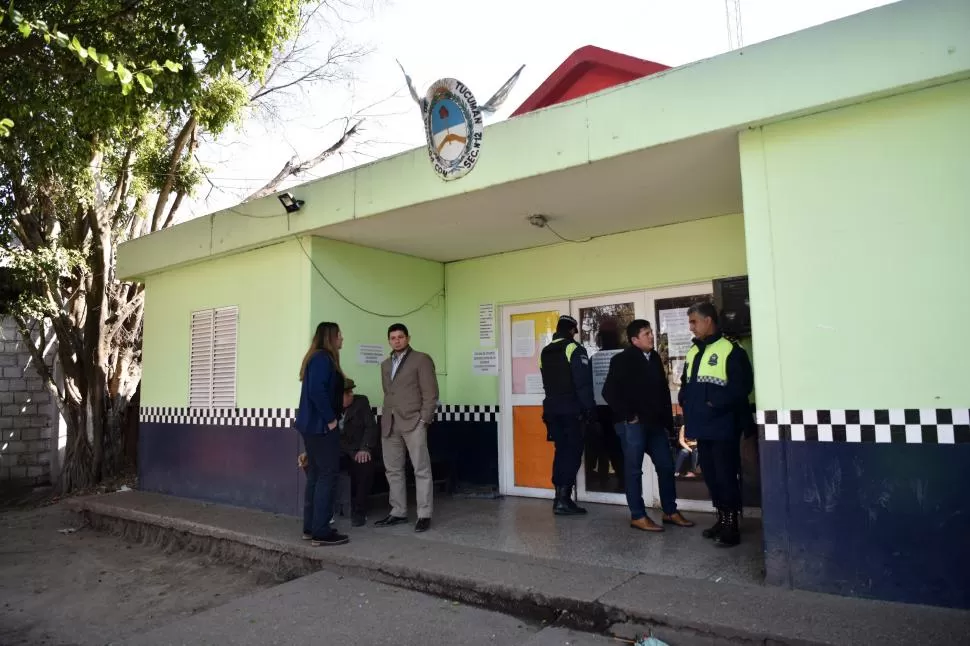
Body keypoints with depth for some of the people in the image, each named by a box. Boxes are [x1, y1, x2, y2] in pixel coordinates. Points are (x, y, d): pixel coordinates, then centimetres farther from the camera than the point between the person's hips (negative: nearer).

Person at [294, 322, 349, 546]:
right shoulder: (323, 358, -14)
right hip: (321, 426, -10)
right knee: (328, 476, -6)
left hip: (313, 425, 10)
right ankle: (321, 532, -3)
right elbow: (317, 391, -25)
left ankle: (310, 527, 19)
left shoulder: (318, 357, 16)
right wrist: (330, 419, -18)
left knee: (315, 475, 13)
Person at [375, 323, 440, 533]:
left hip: (413, 422, -6)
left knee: (421, 469, -2)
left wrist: (424, 420, -12)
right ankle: (398, 512, 20)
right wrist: (386, 418, 10)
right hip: (389, 424, 6)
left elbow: (430, 393, -6)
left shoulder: (421, 359, -1)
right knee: (393, 470, 9)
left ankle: (424, 515, 2)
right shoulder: (385, 364, 19)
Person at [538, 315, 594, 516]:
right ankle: (563, 499, -8)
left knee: (561, 450, 12)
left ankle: (560, 497, 13)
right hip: (571, 409, -6)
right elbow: (583, 383, -14)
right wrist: (590, 410, -10)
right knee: (573, 452, -2)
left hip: (551, 408, 7)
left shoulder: (545, 352, 12)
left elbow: (547, 382, 12)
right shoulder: (574, 349, -9)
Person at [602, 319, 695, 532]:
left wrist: (668, 419, 10)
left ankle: (670, 512, 24)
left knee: (666, 466, 11)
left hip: (654, 423, 7)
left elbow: (663, 390, 17)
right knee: (634, 470, 2)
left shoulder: (654, 358, 11)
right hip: (633, 424, -7)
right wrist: (628, 416, -13)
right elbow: (609, 392, -15)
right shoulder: (622, 360, -10)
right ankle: (638, 517, 11)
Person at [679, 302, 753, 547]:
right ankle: (722, 518, 27)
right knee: (709, 474, 14)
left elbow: (741, 386, -18)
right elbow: (686, 384, 21)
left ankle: (732, 524, 10)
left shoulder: (730, 350, -10)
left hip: (722, 426, -8)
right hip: (701, 426, 8)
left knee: (726, 475, -1)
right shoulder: (693, 352, 14)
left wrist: (715, 404, -18)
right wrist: (686, 403, 4)